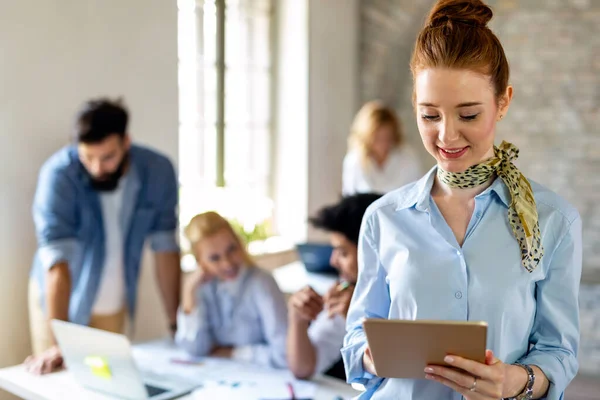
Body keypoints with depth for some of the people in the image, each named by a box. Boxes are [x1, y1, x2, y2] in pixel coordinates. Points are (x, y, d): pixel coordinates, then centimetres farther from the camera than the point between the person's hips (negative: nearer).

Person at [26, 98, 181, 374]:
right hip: (60, 300, -2)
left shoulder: (157, 171, -15)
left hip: (114, 306, 3)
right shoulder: (59, 174, -24)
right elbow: (57, 259, -29)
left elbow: (165, 247, -9)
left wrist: (176, 322, -12)